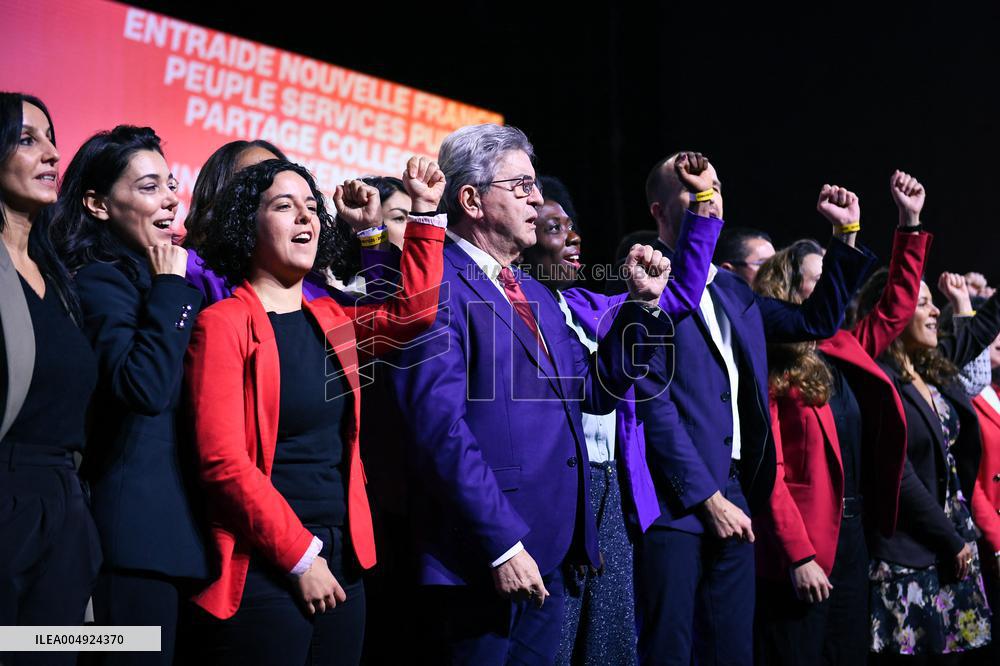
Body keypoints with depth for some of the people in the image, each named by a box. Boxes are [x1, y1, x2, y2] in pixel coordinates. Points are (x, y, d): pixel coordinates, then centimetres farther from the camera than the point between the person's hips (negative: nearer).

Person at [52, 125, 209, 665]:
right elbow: (147, 387, -25)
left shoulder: (162, 275, 16)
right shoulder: (99, 280, -9)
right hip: (139, 520, -9)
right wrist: (168, 284, -16)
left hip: (189, 516, 9)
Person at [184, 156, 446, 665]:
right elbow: (222, 460, -14)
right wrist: (300, 556, -15)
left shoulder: (330, 319, 12)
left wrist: (425, 212, 0)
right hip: (262, 571, -6)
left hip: (342, 563, 6)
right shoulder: (223, 324, -8)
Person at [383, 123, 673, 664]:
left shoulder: (533, 294, 19)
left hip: (546, 561, 9)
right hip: (481, 565, -9)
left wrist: (642, 301, 8)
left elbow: (596, 389, 18)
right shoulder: (437, 284, -12)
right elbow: (440, 426, -20)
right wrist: (503, 546, -22)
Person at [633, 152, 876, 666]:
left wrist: (845, 237, 18)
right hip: (676, 503, -7)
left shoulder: (732, 291, 17)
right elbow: (651, 402, -13)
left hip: (733, 500, 7)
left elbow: (816, 321, 27)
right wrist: (708, 498, -13)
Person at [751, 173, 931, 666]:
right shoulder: (769, 365, -10)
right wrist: (798, 555, -19)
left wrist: (910, 224, 15)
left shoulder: (843, 351, 11)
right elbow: (768, 470, -15)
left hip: (851, 536, 8)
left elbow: (896, 309, 23)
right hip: (799, 549, -8)